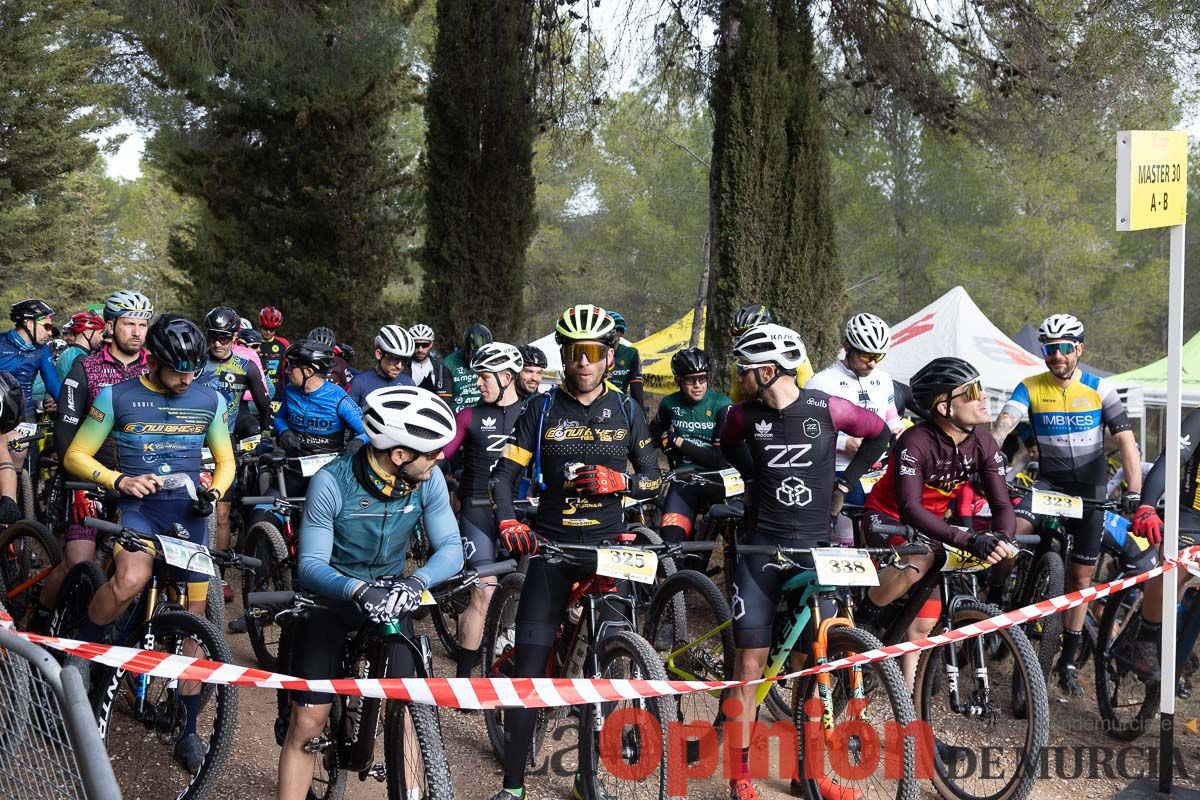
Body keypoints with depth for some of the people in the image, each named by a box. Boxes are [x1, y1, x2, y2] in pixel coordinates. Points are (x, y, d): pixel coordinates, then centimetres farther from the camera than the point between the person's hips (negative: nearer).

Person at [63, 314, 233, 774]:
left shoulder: (209, 401, 4)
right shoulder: (117, 398, -2)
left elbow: (226, 460, 15)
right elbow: (76, 457, 1)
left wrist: (215, 491, -7)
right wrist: (119, 480, -16)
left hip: (189, 512, 3)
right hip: (138, 508, -3)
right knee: (131, 579, -34)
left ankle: (188, 730, 10)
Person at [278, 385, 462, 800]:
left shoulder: (429, 480, -15)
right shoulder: (331, 483, -25)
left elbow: (450, 548, -16)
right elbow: (310, 565, -25)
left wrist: (416, 581, -37)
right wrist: (358, 589, -45)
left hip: (390, 596, 3)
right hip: (331, 598, -2)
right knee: (307, 724, -6)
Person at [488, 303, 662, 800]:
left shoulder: (626, 412, 6)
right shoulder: (541, 409, 2)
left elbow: (654, 479, 8)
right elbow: (504, 474, -2)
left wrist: (616, 481, -13)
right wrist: (508, 522, -21)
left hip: (608, 546, 1)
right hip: (551, 545, -1)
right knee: (528, 667, -6)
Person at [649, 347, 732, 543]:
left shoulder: (721, 405, -8)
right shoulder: (670, 404, 4)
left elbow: (722, 458, -15)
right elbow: (655, 429, 29)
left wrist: (680, 443, -11)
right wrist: (665, 439, 8)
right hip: (684, 481, 2)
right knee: (670, 540, -17)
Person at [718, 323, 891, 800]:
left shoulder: (826, 410, -8)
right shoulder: (745, 415, -3)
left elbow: (879, 434, 9)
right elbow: (728, 445, 20)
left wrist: (844, 483, 6)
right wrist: (755, 478, 8)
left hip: (815, 545, 0)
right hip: (761, 545, 0)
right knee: (751, 660, -2)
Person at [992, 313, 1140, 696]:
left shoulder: (1100, 389, -5)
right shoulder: (1030, 388, -4)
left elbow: (1126, 440, -9)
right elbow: (1003, 426, -18)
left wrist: (1134, 492, -22)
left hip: (1090, 488, 0)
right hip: (1048, 481, 0)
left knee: (1080, 577, 5)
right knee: (1012, 530, -29)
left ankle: (1068, 660, 17)